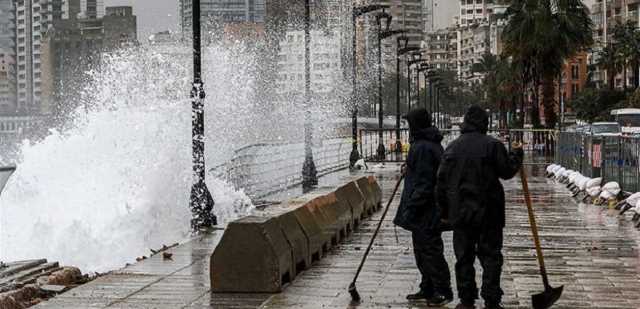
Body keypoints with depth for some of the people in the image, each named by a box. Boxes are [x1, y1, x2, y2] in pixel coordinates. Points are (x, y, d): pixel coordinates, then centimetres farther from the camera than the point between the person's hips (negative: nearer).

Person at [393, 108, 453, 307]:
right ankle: (428, 289, 26)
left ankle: (443, 292, 3)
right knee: (421, 251, 18)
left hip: (425, 211, -11)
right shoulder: (432, 145, 13)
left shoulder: (422, 148, -20)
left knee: (431, 250, -4)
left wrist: (410, 208, -21)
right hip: (426, 212, 11)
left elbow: (423, 184, -23)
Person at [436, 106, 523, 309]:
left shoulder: (452, 148, 5)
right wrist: (517, 154, 16)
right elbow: (507, 171, -2)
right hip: (488, 213, -3)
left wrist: (445, 211, 15)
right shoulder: (492, 145, -9)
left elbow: (442, 183, 7)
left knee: (464, 257, 10)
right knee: (491, 256, 4)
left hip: (460, 214, 3)